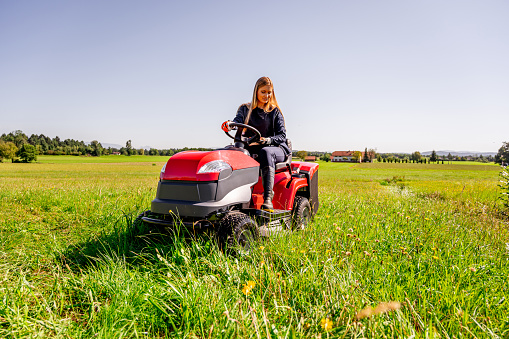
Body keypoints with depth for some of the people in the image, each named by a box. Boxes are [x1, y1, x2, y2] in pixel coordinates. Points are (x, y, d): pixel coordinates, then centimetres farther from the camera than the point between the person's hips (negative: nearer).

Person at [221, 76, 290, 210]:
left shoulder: (275, 111, 12)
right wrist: (230, 125, -32)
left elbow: (282, 136, 3)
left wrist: (268, 140, -20)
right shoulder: (245, 109, 15)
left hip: (274, 148, -1)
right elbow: (238, 121, -6)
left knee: (265, 152, -38)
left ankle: (268, 199, -46)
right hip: (251, 150, 1)